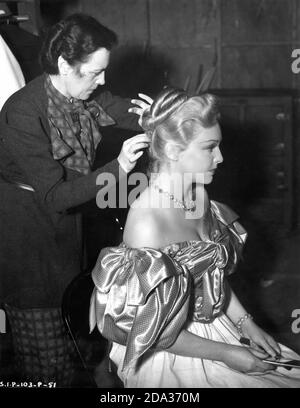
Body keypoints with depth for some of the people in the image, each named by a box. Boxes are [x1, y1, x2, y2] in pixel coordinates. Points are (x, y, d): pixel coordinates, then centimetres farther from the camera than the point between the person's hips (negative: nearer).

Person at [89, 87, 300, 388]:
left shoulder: (199, 196, -2)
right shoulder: (147, 220, -26)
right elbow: (152, 329, -20)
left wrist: (247, 324, 2)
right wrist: (225, 354, -14)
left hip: (213, 324, 7)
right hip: (170, 356, -7)